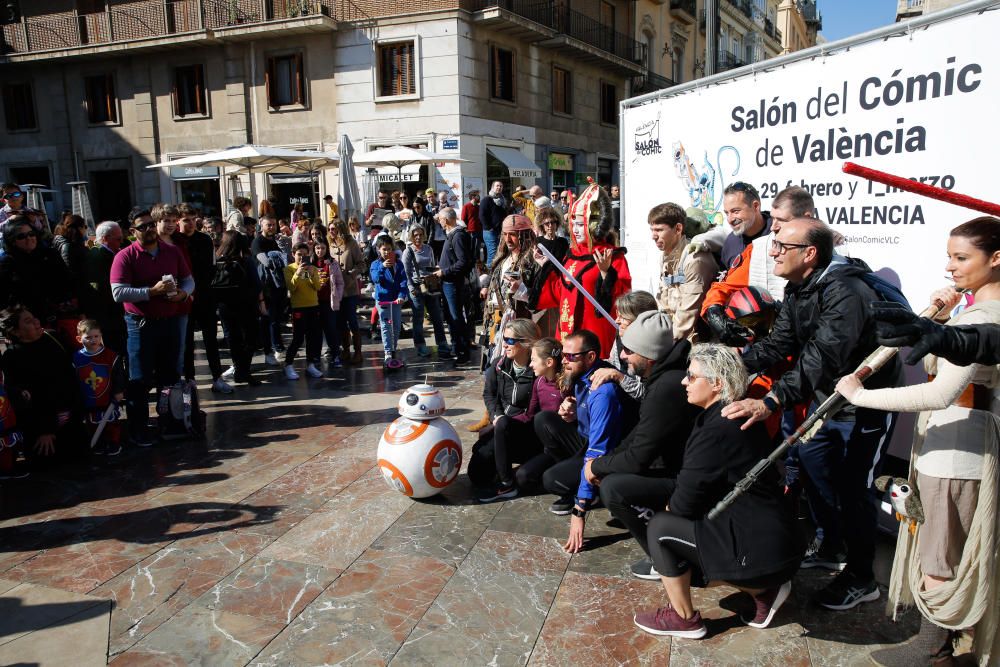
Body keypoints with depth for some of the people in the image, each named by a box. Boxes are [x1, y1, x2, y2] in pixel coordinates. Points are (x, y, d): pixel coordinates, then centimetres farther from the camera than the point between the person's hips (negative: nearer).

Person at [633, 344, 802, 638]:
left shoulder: (718, 429, -22)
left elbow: (684, 502, -16)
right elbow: (698, 490, 15)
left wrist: (671, 508, 4)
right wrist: (677, 506, 3)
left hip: (759, 550, -10)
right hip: (773, 539, 10)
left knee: (660, 528, -6)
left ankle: (683, 619, 11)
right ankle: (763, 590, 18)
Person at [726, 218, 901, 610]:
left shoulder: (845, 293, -31)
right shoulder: (798, 290, 0)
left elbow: (822, 357, -42)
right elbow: (778, 344, 1)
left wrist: (772, 402, -51)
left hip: (866, 407, -9)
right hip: (827, 400, 9)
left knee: (853, 489, -2)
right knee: (812, 467, 16)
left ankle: (861, 579, 18)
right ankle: (832, 549, 38)